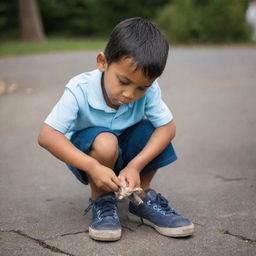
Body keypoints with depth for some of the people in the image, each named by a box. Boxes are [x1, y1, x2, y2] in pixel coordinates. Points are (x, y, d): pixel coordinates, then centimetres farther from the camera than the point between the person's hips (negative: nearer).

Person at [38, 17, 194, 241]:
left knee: (150, 130, -25)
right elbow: (47, 136, -32)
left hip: (124, 152, 4)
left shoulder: (149, 90, -22)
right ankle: (101, 202, -8)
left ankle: (143, 199, -3)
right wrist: (93, 166, -41)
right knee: (105, 141, -35)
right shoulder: (79, 91, -30)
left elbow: (168, 127, -22)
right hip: (87, 155, -3)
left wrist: (136, 165, -34)